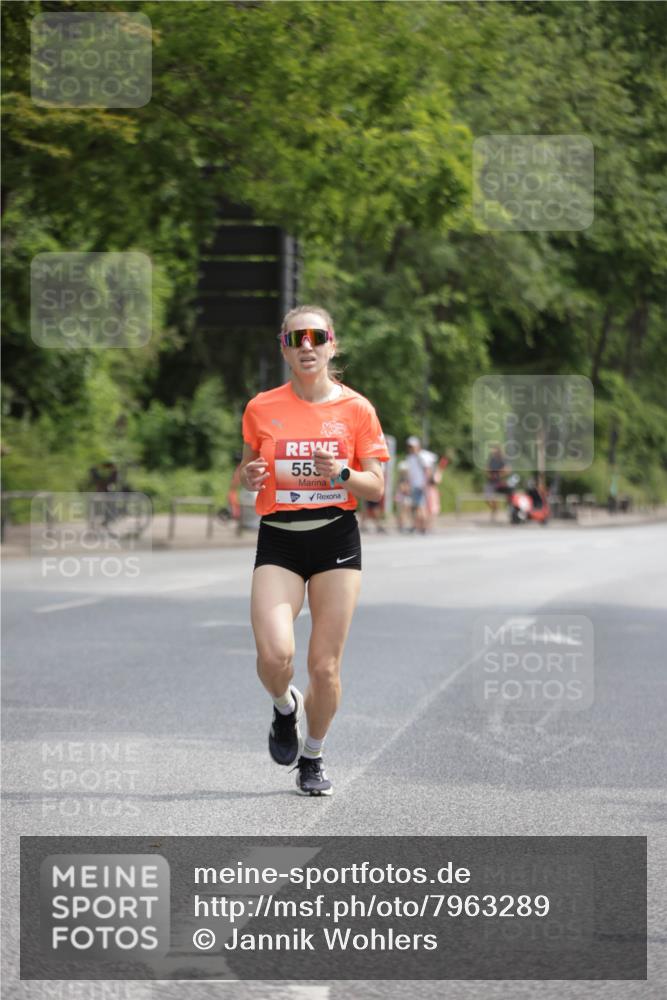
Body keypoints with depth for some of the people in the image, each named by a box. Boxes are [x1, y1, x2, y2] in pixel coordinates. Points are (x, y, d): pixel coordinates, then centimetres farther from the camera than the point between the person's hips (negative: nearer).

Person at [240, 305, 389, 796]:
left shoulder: (356, 409, 0)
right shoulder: (261, 409, 3)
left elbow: (376, 487, 2)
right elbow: (247, 474, 16)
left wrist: (342, 474, -18)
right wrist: (249, 478, -7)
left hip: (336, 538, 0)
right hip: (278, 539, 0)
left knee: (326, 666, 0)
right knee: (275, 654, -20)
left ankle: (313, 756, 24)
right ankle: (285, 708, 16)